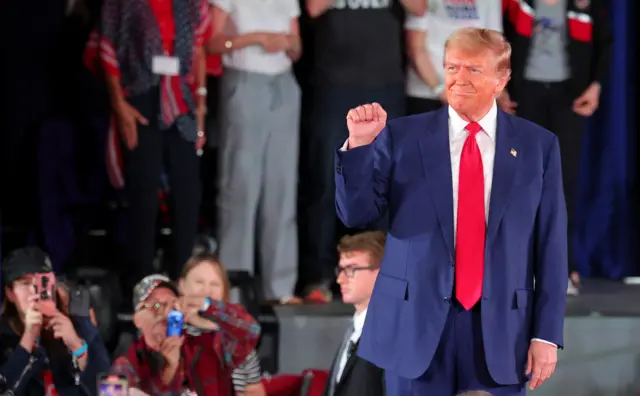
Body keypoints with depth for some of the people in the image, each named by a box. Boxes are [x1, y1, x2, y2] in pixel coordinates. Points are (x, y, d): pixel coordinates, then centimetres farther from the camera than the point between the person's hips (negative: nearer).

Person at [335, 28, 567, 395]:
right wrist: (359, 144, -15)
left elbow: (551, 244, 3)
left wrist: (547, 334, -2)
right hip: (416, 321, 0)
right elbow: (356, 213, 1)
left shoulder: (538, 145, 4)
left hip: (501, 326, 0)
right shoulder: (402, 136, 3)